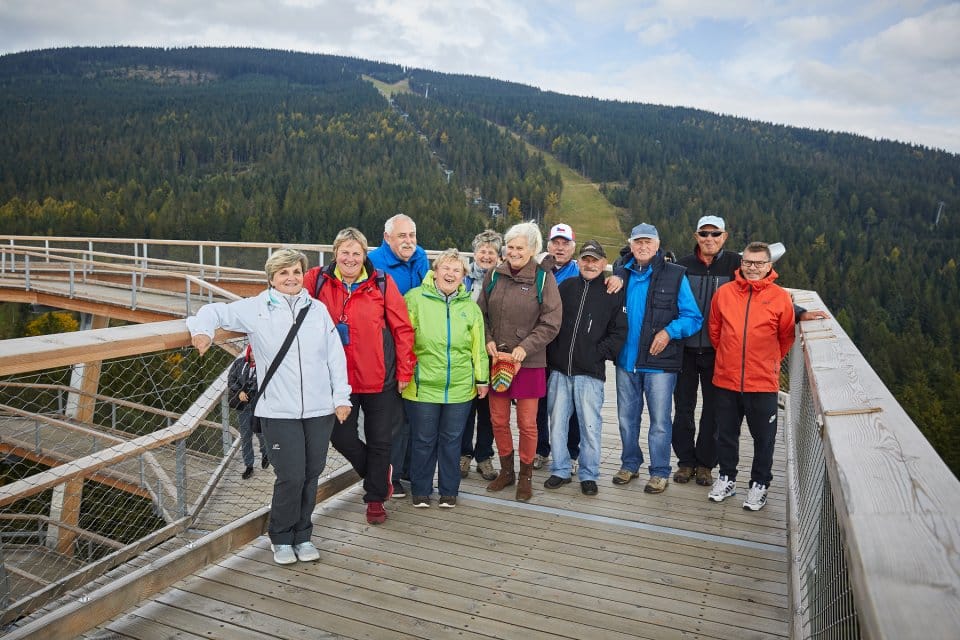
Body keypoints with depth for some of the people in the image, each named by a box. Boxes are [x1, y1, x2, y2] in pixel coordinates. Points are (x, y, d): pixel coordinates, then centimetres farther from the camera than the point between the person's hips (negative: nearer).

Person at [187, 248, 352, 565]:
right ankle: (281, 539, 20)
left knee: (311, 475, 10)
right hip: (279, 411, -3)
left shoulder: (318, 310, 10)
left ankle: (302, 536, 29)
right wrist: (202, 329, -15)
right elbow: (217, 311, 8)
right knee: (290, 477, -5)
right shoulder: (255, 308, 3)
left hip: (320, 409, 3)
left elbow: (335, 356, 9)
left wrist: (341, 397, 5)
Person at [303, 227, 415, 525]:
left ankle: (375, 499, 30)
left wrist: (404, 371, -5)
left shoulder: (382, 282, -6)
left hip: (379, 377, -1)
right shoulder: (318, 280, -3)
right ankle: (380, 475, 37)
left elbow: (403, 328, -4)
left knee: (379, 440, 10)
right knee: (341, 437, 8)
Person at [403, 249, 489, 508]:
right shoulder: (415, 298, -3)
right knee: (423, 440, 9)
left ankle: (449, 490, 28)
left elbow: (478, 347, 10)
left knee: (452, 440, 13)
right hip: (423, 386, -2)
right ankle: (420, 490, 26)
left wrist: (482, 378, 11)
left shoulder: (470, 306, 8)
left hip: (460, 387, 2)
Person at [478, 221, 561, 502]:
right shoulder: (494, 275, 6)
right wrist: (488, 340, -4)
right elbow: (481, 313, 12)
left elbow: (551, 322, -7)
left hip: (528, 362, -3)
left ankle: (526, 476, 23)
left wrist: (525, 347, -15)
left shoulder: (543, 278, -4)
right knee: (498, 420, 11)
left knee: (527, 423, 4)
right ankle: (506, 471, 31)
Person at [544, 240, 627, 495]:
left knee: (590, 426, 2)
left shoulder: (612, 293, 2)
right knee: (557, 422, 9)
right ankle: (560, 470, 23)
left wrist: (599, 353, -8)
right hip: (559, 369, 3)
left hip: (590, 372, -2)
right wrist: (552, 354, 0)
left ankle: (588, 475, 18)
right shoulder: (566, 286, 8)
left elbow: (619, 332, 1)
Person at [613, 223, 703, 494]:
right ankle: (630, 464, 33)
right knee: (626, 418, 15)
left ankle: (659, 472, 21)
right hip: (626, 360, 4)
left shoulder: (675, 275, -5)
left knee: (659, 421, 5)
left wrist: (669, 331, -18)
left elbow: (693, 318, -5)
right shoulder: (621, 275, 7)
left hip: (659, 362, -4)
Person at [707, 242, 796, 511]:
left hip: (763, 382, -2)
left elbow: (786, 338, 6)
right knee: (726, 434, 15)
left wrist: (769, 363, 13)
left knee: (763, 437, 10)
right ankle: (726, 478, 32)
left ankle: (760, 484, 27)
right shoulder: (724, 292, 0)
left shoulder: (780, 298, -5)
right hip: (726, 379, 2)